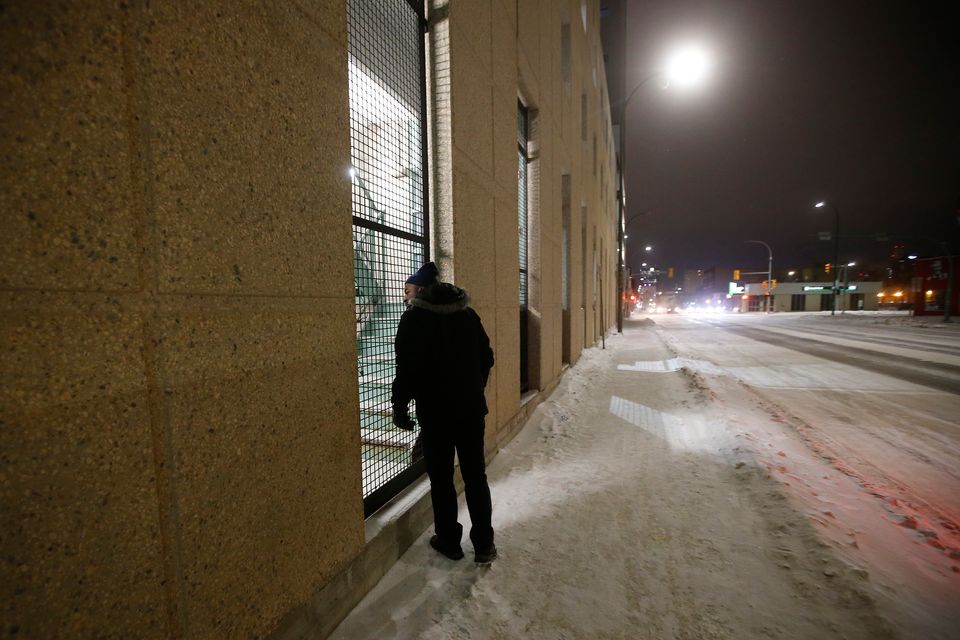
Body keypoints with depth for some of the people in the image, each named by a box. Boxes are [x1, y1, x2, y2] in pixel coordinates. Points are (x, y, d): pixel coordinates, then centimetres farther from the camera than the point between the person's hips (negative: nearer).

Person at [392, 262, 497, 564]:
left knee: (441, 478, 11)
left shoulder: (415, 316, -8)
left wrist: (400, 406, -4)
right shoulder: (467, 313, 8)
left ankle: (449, 541, 24)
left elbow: (408, 367, -15)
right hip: (472, 407, 5)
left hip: (436, 411, -5)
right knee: (476, 476, 13)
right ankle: (484, 544, 21)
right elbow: (487, 357, 10)